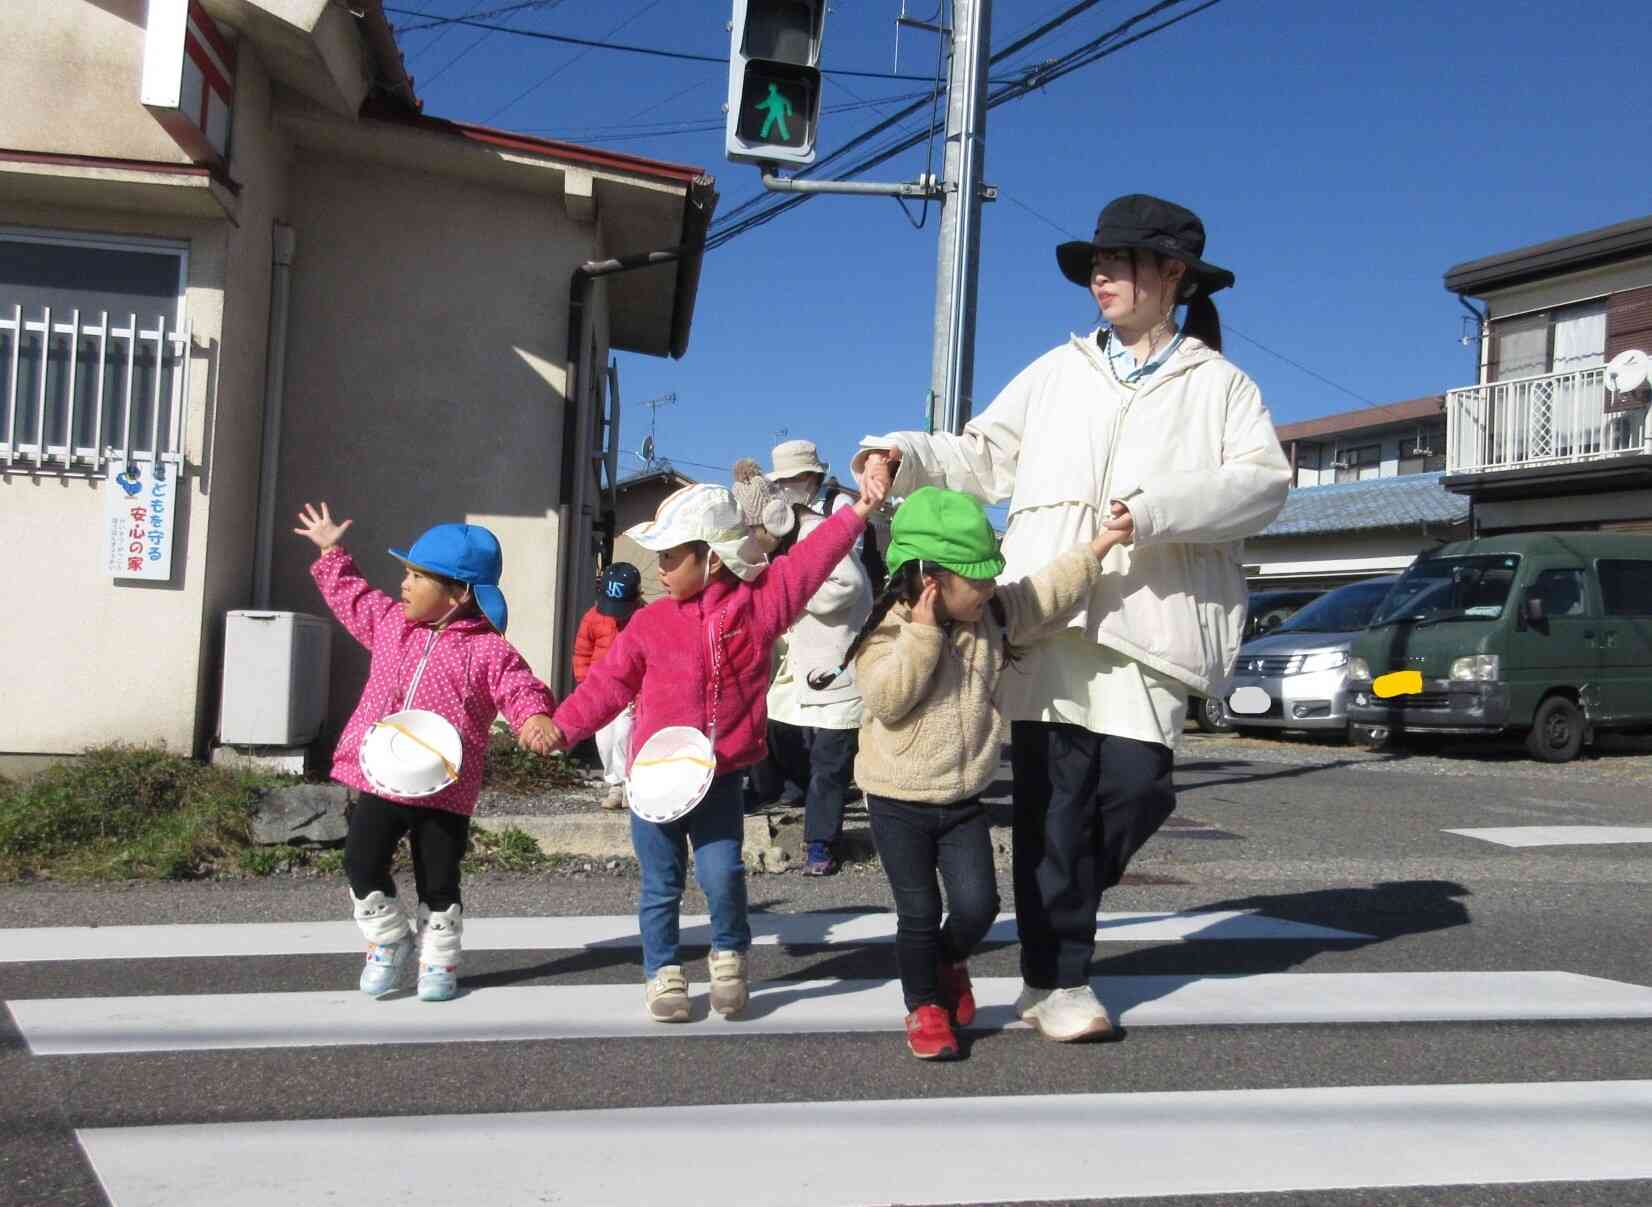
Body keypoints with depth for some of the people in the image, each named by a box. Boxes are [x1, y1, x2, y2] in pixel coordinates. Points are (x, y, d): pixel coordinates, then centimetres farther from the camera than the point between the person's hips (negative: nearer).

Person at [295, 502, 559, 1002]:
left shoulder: (488, 649, -8)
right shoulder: (390, 622, 8)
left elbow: (520, 688, -14)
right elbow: (351, 596, 25)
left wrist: (535, 717, -35)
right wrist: (331, 552, 29)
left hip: (445, 792, -4)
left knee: (438, 882, 7)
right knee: (362, 864, 0)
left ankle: (438, 960, 26)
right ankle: (388, 942, 23)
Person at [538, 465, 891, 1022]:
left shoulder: (758, 602, -5)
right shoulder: (649, 623, -3)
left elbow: (811, 560, -10)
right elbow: (609, 684, 4)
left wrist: (858, 510, -16)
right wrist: (562, 726, -3)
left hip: (720, 777, -1)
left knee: (722, 873, -11)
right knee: (661, 887, 9)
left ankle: (730, 956, 18)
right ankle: (664, 974, 28)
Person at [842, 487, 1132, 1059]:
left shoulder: (994, 615, 2)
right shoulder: (887, 632, -15)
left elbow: (1048, 594, 5)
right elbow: (888, 701, -26)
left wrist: (1100, 544, 2)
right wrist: (924, 631, -28)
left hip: (964, 800, 5)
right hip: (900, 802, -5)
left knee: (977, 904, -2)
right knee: (920, 913, 1)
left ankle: (950, 961, 31)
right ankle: (924, 1006, 23)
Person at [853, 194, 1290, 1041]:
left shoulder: (1218, 384, 14)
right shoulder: (1058, 371, 23)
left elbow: (1265, 482, -1)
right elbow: (984, 456, 20)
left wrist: (1159, 510, -15)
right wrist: (911, 456, 1)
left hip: (1145, 617, -1)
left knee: (1136, 787, -8)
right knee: (1054, 795, -3)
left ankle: (1058, 914, 20)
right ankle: (1054, 979, 5)